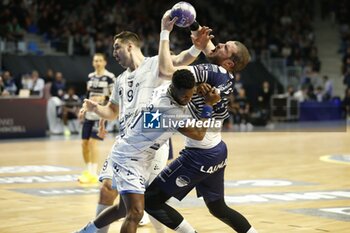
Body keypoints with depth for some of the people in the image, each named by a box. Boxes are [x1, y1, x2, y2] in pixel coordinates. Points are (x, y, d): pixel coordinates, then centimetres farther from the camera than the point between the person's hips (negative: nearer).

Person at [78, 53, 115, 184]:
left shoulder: (109, 77, -7)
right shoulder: (91, 76, 13)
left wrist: (103, 98, -24)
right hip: (89, 114, 7)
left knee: (93, 142, -15)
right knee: (84, 143, 6)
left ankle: (93, 174, -11)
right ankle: (88, 171, 22)